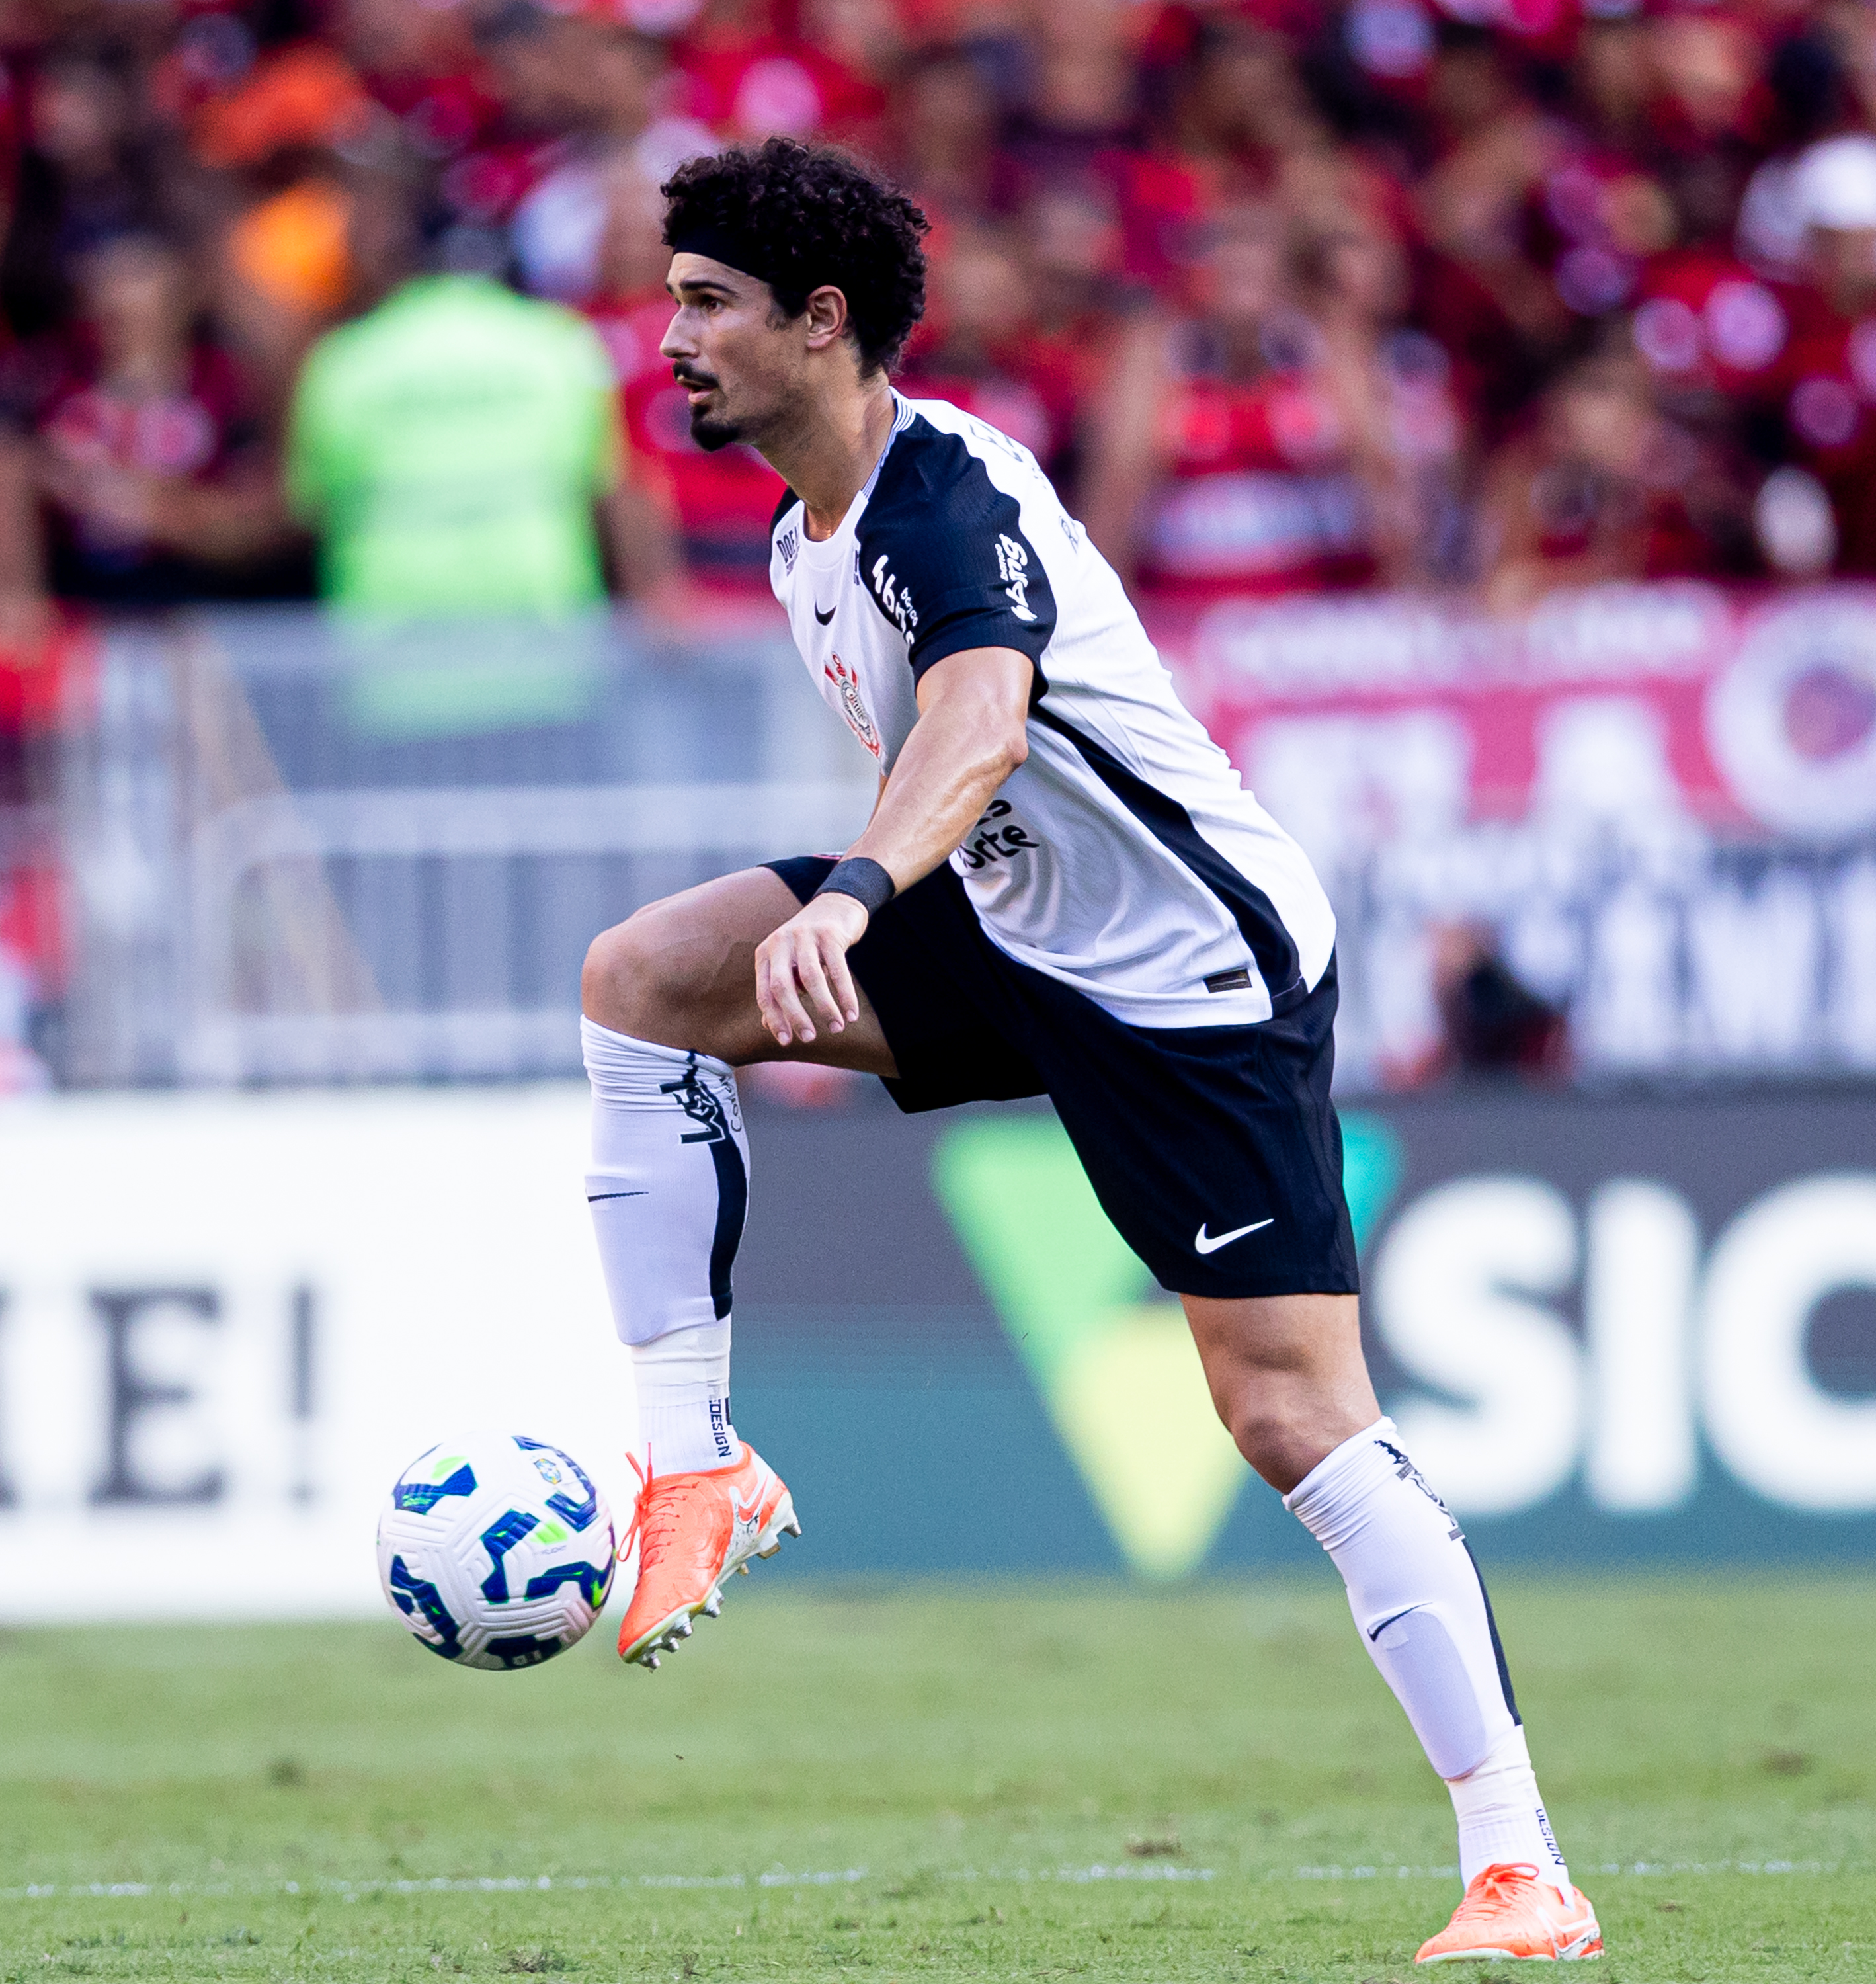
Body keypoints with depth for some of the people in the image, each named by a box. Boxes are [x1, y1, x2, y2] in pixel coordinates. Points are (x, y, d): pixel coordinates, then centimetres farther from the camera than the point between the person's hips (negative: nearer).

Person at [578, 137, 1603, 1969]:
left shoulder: (949, 493, -21)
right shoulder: (806, 542, 8)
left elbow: (981, 721, -41)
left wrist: (847, 900, -57)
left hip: (1202, 975, -9)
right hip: (1015, 941, 9)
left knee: (1296, 1422, -14)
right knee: (640, 976, -6)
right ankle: (697, 1472, -4)